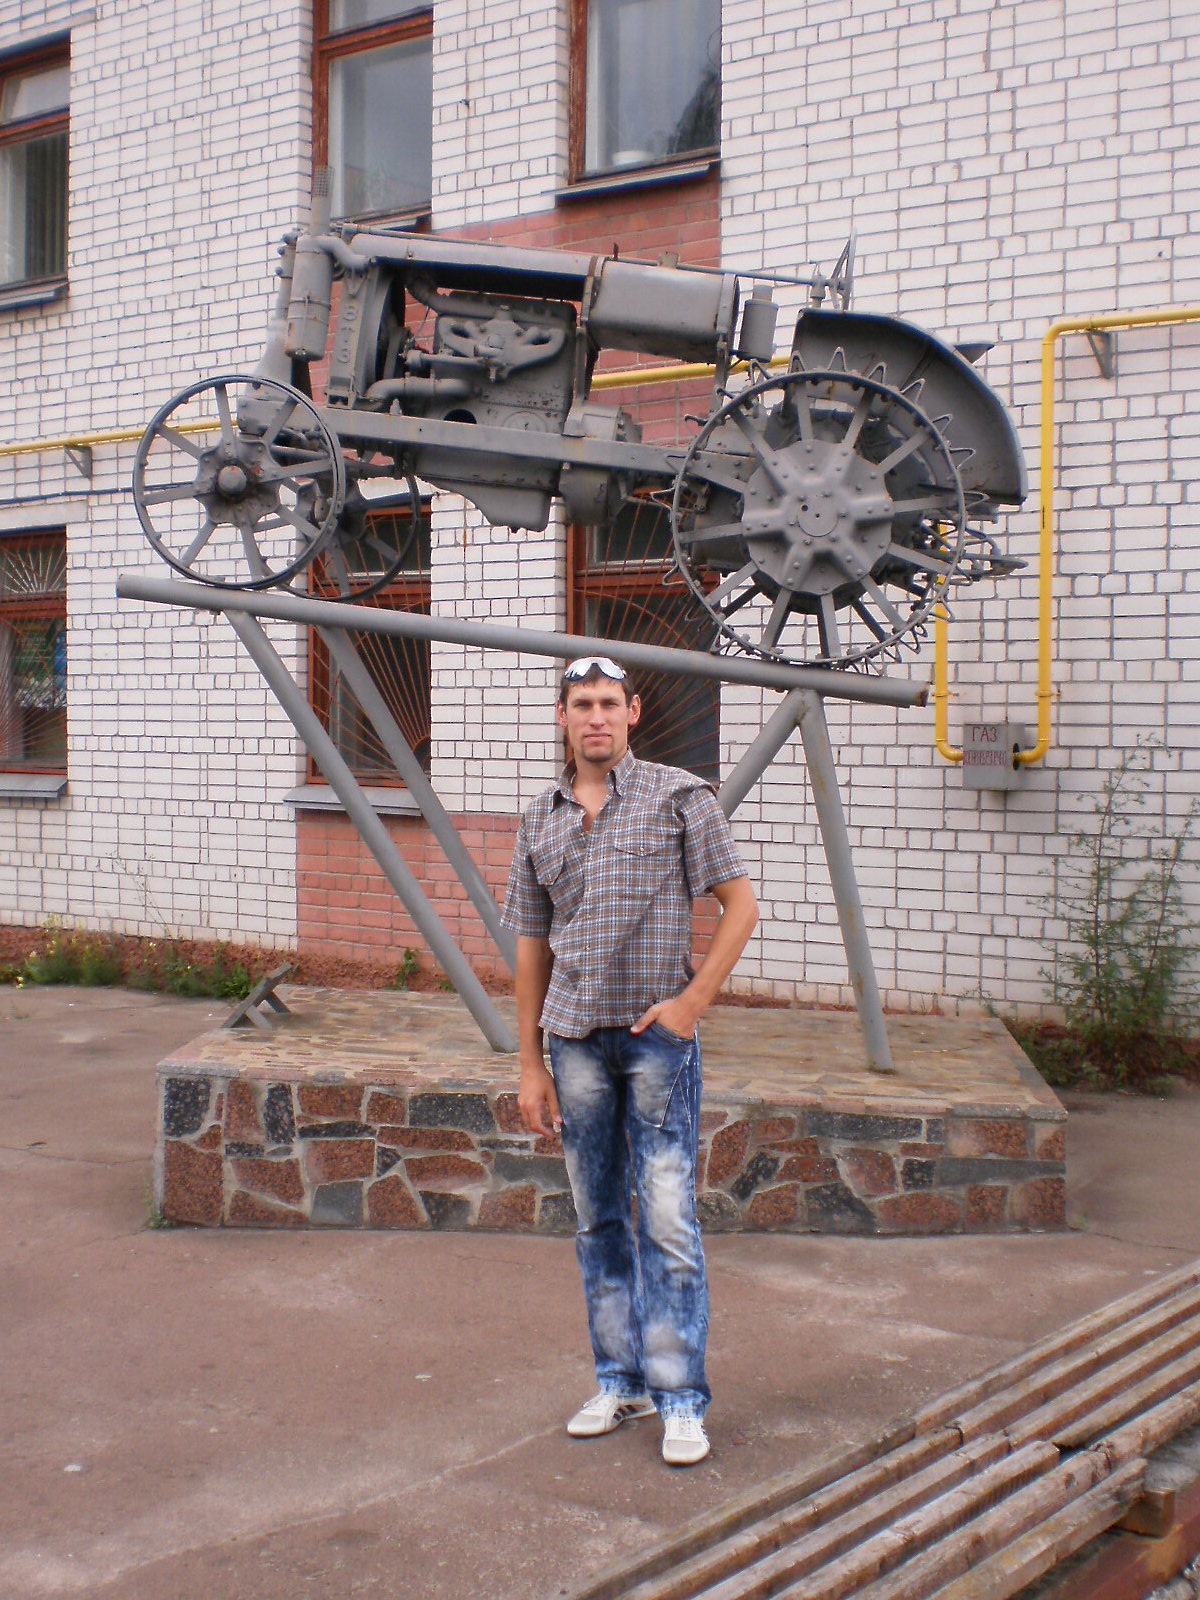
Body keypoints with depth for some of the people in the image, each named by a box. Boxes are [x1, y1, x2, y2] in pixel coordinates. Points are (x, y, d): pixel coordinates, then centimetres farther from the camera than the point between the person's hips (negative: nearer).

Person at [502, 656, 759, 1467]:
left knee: (668, 1219, -4)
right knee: (599, 1220, 12)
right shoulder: (540, 821, 10)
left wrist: (693, 999, -11)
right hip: (576, 1039, 4)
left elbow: (741, 904, -2)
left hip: (657, 1035, -4)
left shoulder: (680, 797, -2)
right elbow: (531, 947, 12)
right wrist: (531, 1065, 10)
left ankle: (681, 1397, 7)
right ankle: (621, 1379, 25)